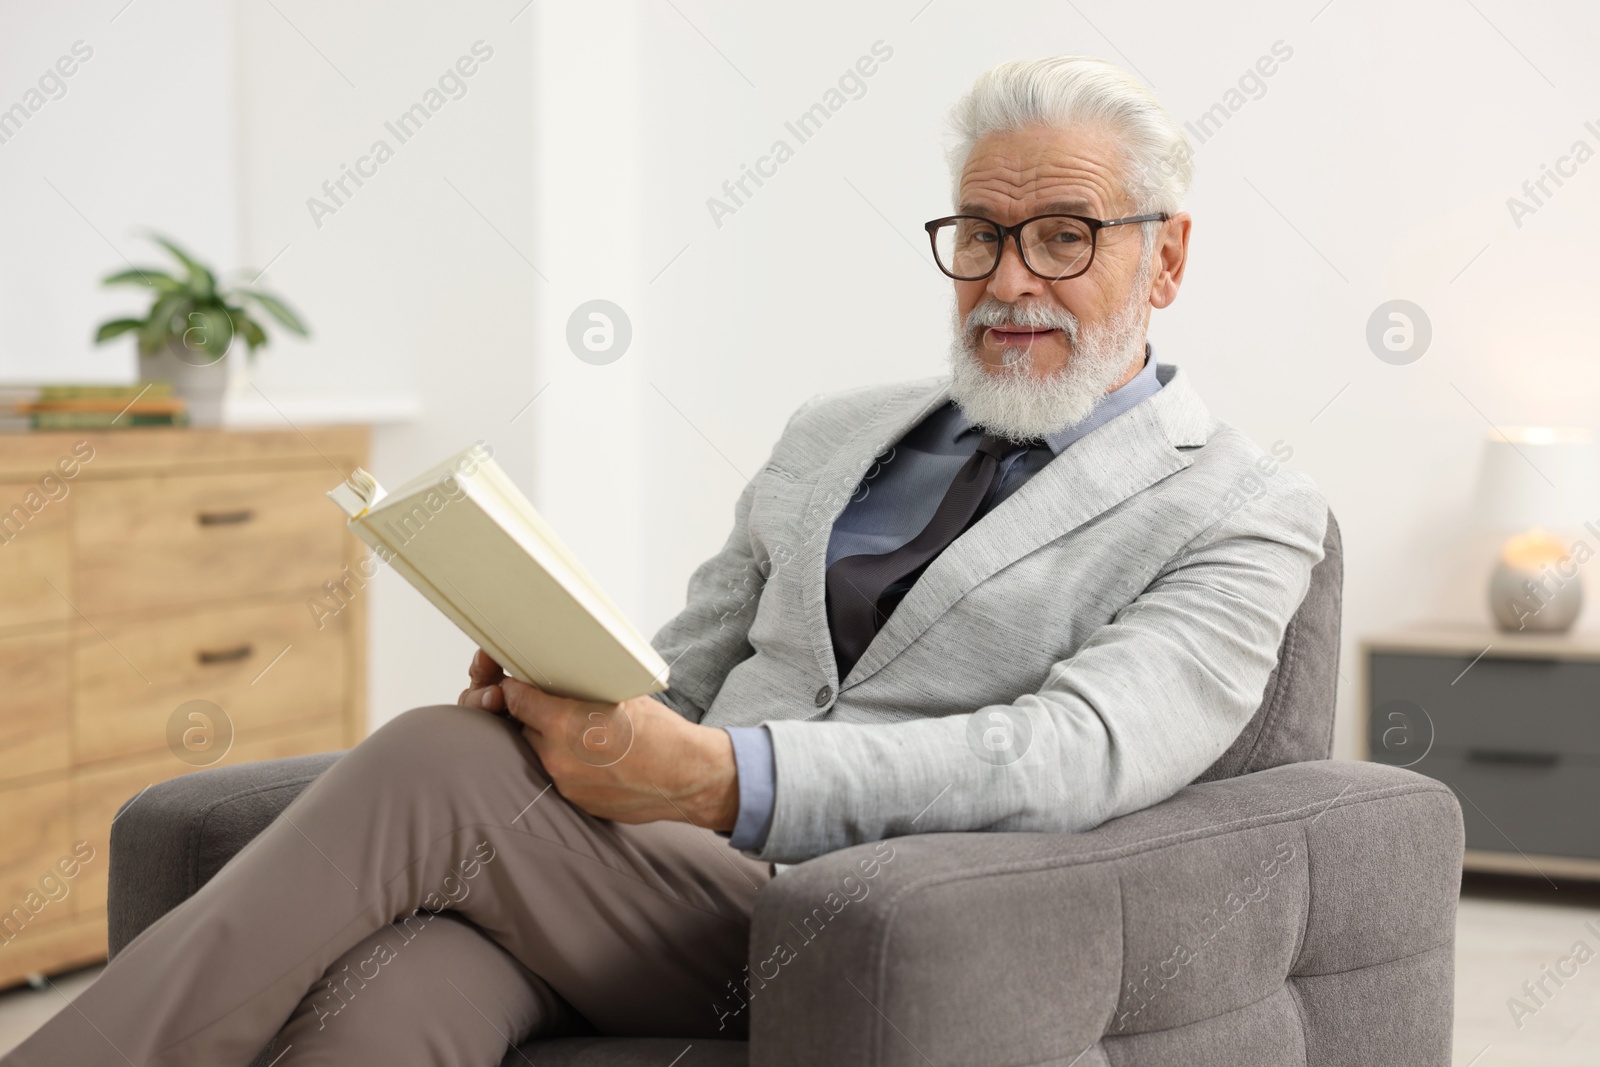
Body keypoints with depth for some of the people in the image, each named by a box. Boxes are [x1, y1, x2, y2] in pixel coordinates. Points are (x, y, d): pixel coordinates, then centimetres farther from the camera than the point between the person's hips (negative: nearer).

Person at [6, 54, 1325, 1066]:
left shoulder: (1243, 514, 4)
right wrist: (554, 691, -3)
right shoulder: (831, 434, 23)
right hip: (657, 865, 5)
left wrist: (720, 778, -27)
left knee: (432, 764, -26)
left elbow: (1077, 754, -14)